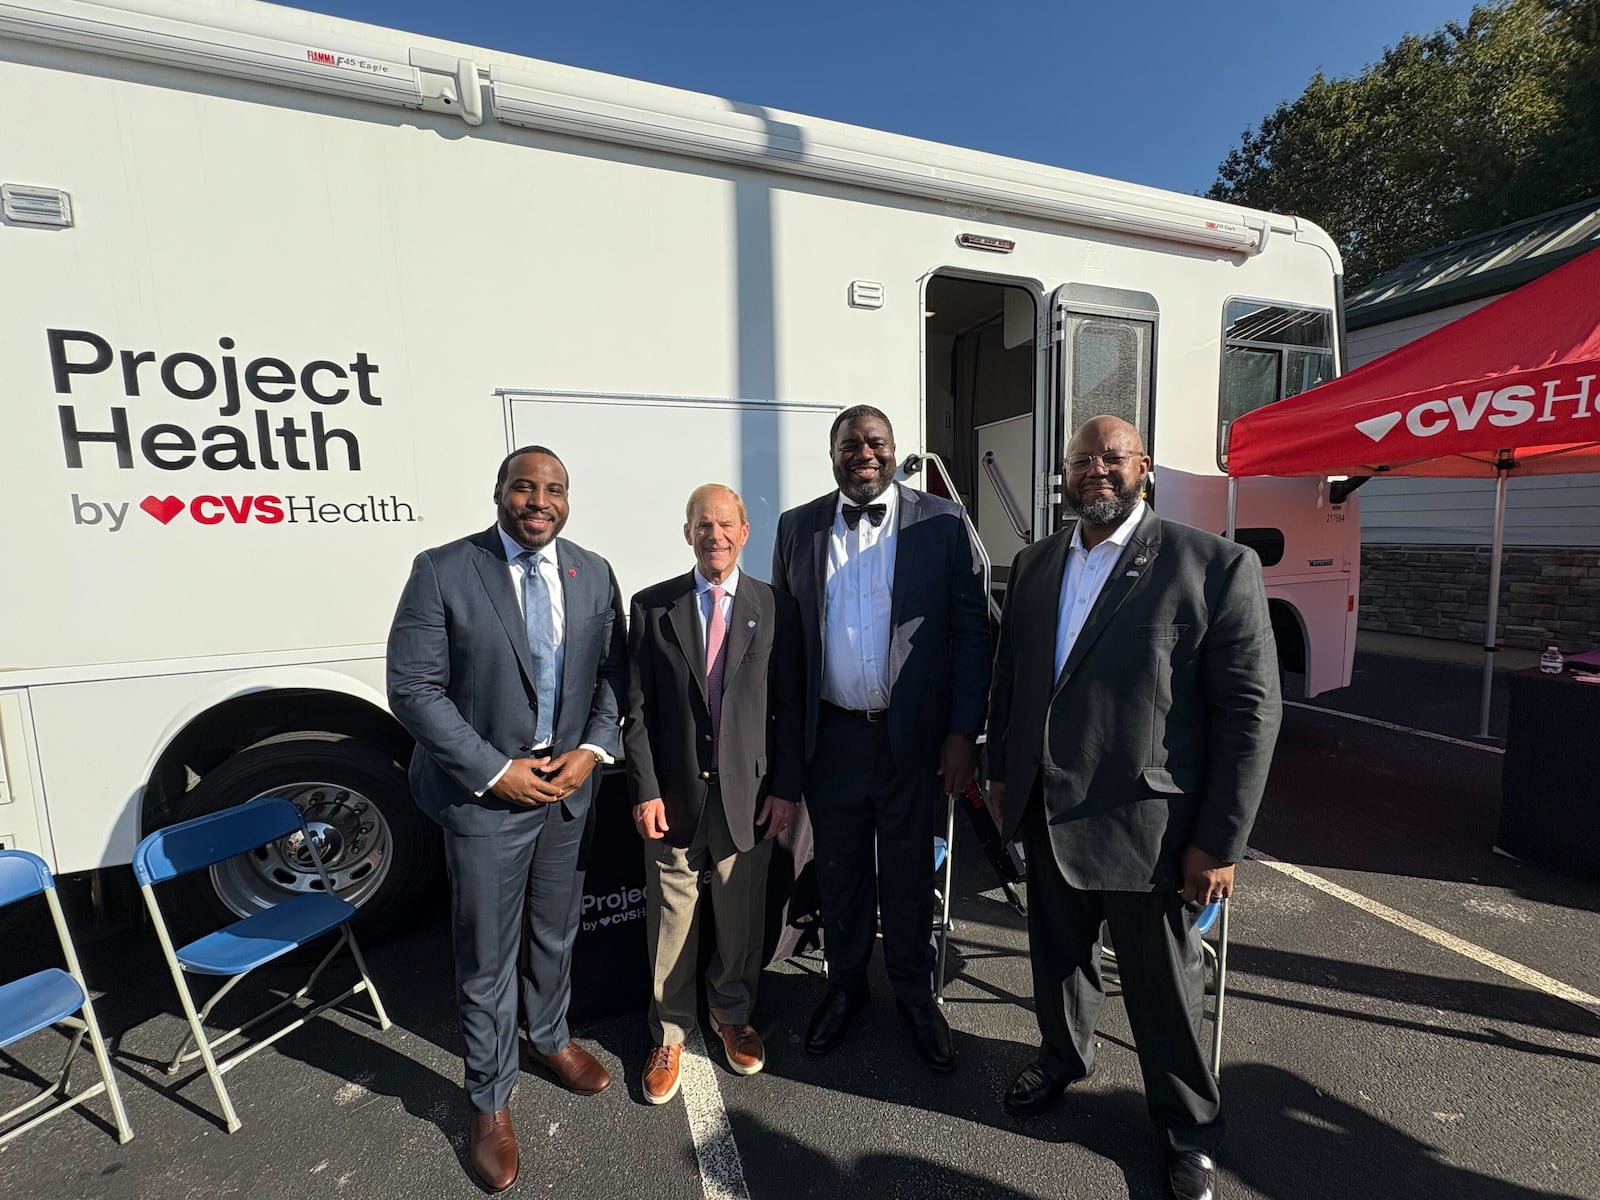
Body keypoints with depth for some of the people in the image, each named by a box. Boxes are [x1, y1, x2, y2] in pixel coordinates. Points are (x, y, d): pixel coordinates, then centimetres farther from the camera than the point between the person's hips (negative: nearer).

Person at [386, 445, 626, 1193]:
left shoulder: (594, 574, 0)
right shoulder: (442, 571, -12)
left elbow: (613, 673, 4)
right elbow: (413, 690, -14)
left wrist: (593, 750, -10)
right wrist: (496, 771, -16)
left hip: (569, 787, 4)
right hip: (484, 794, -3)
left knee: (555, 933, 23)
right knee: (487, 957, 12)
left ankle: (550, 1038, 51)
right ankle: (490, 1102, 37)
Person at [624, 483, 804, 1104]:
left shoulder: (776, 608, -1)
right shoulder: (652, 606, -1)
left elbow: (789, 707, 0)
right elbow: (637, 707, -1)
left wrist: (786, 787, -2)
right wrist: (645, 789, -6)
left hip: (748, 794, 1)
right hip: (674, 795, 0)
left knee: (741, 918, 17)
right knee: (671, 921, 14)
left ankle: (733, 1016, 45)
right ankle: (668, 1035, 39)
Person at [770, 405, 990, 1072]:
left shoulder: (943, 523, -4)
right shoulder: (797, 528, 2)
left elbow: (971, 633, -4)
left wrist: (963, 733, -9)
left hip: (914, 735, -1)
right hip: (830, 736, 2)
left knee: (909, 873, 16)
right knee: (839, 871, 18)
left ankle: (914, 993, 41)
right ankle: (845, 984, 43)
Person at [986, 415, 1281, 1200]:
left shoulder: (1214, 566, -11)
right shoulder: (1034, 565, 5)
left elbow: (1250, 711, -11)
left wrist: (1220, 842, -12)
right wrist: (1000, 772, 13)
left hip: (1144, 825, -4)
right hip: (1046, 814, 5)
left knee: (1162, 986, 15)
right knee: (1057, 954, 23)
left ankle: (1189, 1126, 43)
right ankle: (1064, 1058, 52)